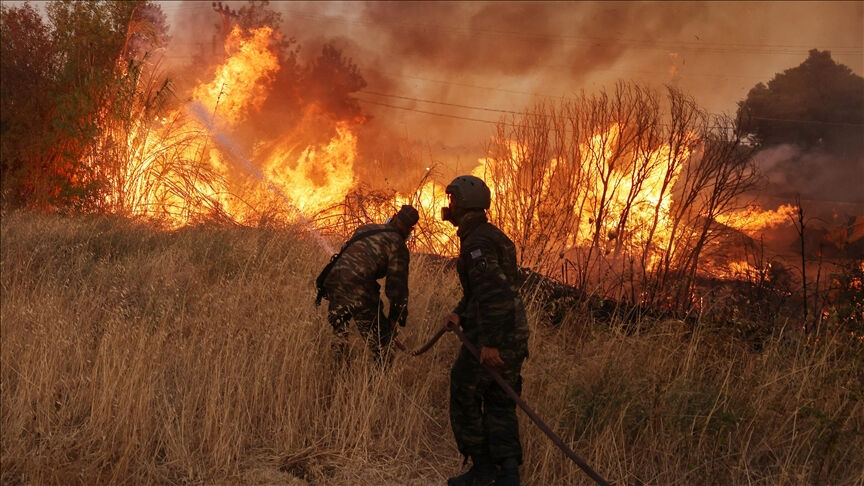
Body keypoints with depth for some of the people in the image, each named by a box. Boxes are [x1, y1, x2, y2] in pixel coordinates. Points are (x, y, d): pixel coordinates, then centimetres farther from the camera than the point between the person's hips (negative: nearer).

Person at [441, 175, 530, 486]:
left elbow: (493, 292, -26)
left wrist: (489, 343, -26)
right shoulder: (494, 236, 16)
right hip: (515, 336, 9)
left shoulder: (476, 242, -16)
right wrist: (459, 313, 8)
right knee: (501, 405, 11)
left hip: (490, 338, -9)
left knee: (465, 399, 6)